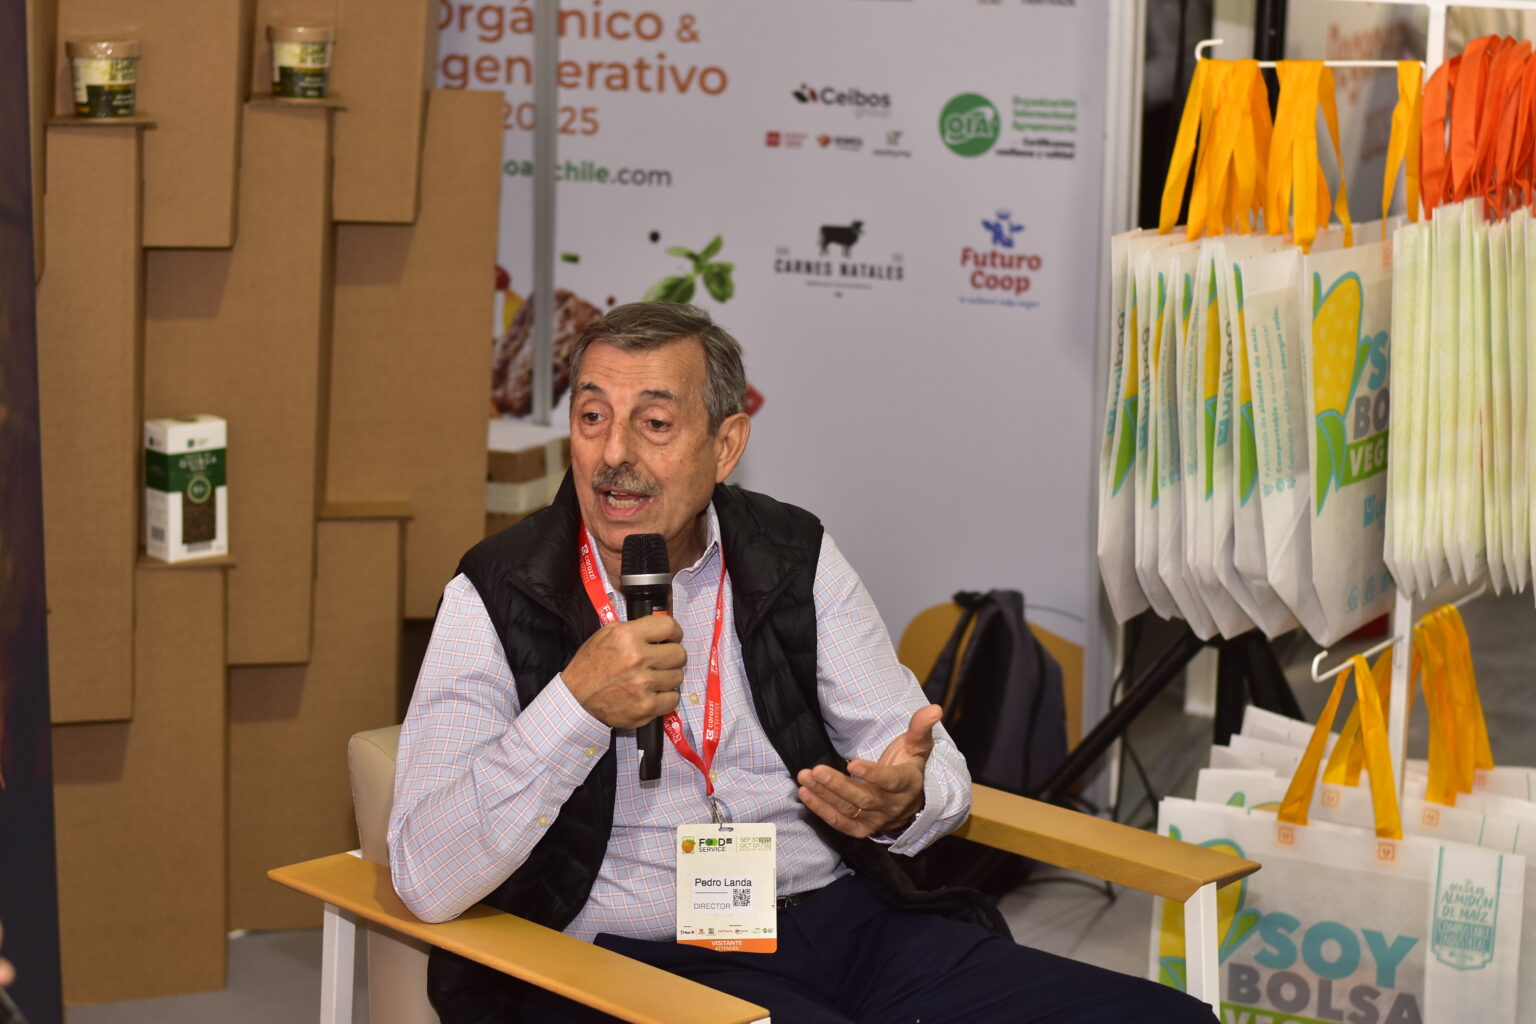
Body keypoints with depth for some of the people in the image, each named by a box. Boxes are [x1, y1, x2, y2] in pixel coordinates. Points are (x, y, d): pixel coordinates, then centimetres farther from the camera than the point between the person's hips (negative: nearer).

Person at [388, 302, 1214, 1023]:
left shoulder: (794, 559, 8)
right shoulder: (498, 597, -2)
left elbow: (940, 776, 10)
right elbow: (427, 882, -11)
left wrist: (903, 800, -15)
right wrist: (576, 706, -21)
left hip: (849, 921, 4)